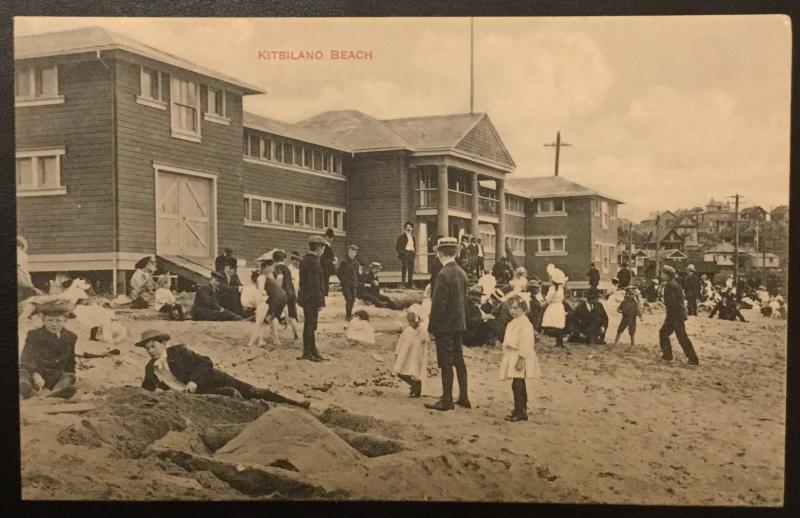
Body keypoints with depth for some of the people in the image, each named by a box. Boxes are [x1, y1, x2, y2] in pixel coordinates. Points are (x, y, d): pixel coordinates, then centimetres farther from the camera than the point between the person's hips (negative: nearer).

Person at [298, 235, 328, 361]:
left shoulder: (306, 260, 12)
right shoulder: (313, 262, -20)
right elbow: (315, 285, -23)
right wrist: (320, 302, -19)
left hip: (306, 298, 10)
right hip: (311, 300, -10)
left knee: (310, 325, 16)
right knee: (310, 325, -1)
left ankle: (312, 350, 25)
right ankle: (307, 352, 7)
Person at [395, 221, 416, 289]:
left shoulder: (412, 237, 20)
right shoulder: (401, 236, 1)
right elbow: (397, 247, -2)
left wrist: (414, 253, 12)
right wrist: (402, 253, -11)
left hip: (411, 255, 6)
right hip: (405, 255, -6)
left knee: (411, 270, 5)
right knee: (404, 270, -9)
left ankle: (410, 284, 8)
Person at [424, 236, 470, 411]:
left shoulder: (443, 275, -19)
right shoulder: (462, 273, 5)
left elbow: (438, 304, -19)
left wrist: (431, 327, -12)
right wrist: (462, 319, 18)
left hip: (445, 325, -8)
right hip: (459, 324, 8)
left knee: (446, 363, 0)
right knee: (458, 359, 15)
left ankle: (446, 400, 7)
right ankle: (463, 397, 22)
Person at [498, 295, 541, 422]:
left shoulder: (524, 323, -16)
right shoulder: (513, 323, 15)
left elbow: (526, 343, -22)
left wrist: (520, 359, -25)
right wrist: (505, 357, 22)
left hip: (520, 357, -10)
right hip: (512, 357, 10)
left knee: (517, 385, -10)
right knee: (520, 385, 16)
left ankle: (519, 412, -6)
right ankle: (522, 410, 25)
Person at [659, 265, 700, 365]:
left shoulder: (670, 285, -15)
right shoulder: (675, 284, 15)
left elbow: (671, 302, -21)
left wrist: (669, 317, -18)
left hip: (675, 315, -10)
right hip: (679, 314, 10)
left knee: (682, 337, -6)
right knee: (663, 332, 16)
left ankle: (693, 359, -4)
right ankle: (667, 355, 18)